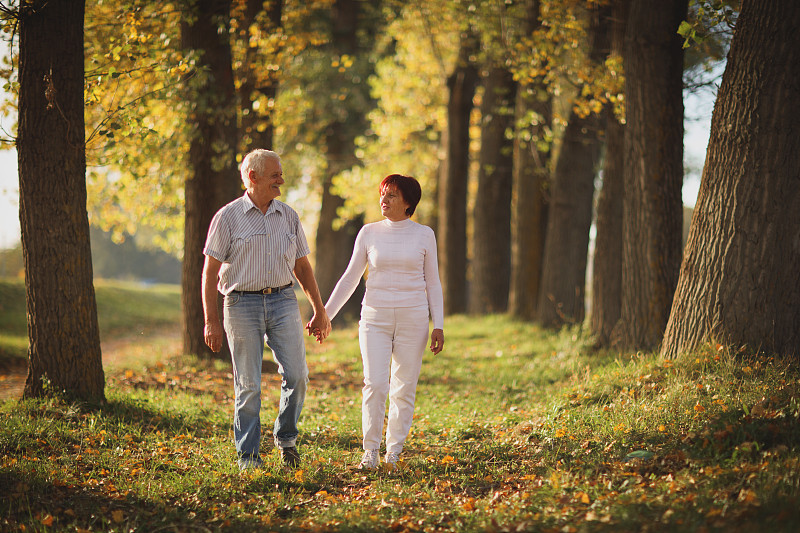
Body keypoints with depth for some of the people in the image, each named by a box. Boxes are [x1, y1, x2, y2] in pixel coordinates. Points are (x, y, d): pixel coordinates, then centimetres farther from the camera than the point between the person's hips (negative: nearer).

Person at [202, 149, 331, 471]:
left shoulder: (288, 217, 11)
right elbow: (210, 272, -2)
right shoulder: (228, 217, -2)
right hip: (243, 304, -3)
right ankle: (247, 456, 10)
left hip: (283, 302, 3)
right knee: (248, 384, -1)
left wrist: (319, 311, 15)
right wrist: (211, 321, -8)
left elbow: (302, 267, 18)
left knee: (296, 375, -8)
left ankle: (286, 437, 16)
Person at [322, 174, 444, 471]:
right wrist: (325, 315, 3)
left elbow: (432, 283, 7)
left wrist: (439, 326, -1)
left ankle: (393, 454, 10)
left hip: (412, 318, 0)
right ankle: (370, 454, -4)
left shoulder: (424, 235, 4)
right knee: (375, 384, -13)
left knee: (404, 388, 0)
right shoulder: (369, 234, 5)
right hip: (375, 317, 0)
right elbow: (349, 279, 9)